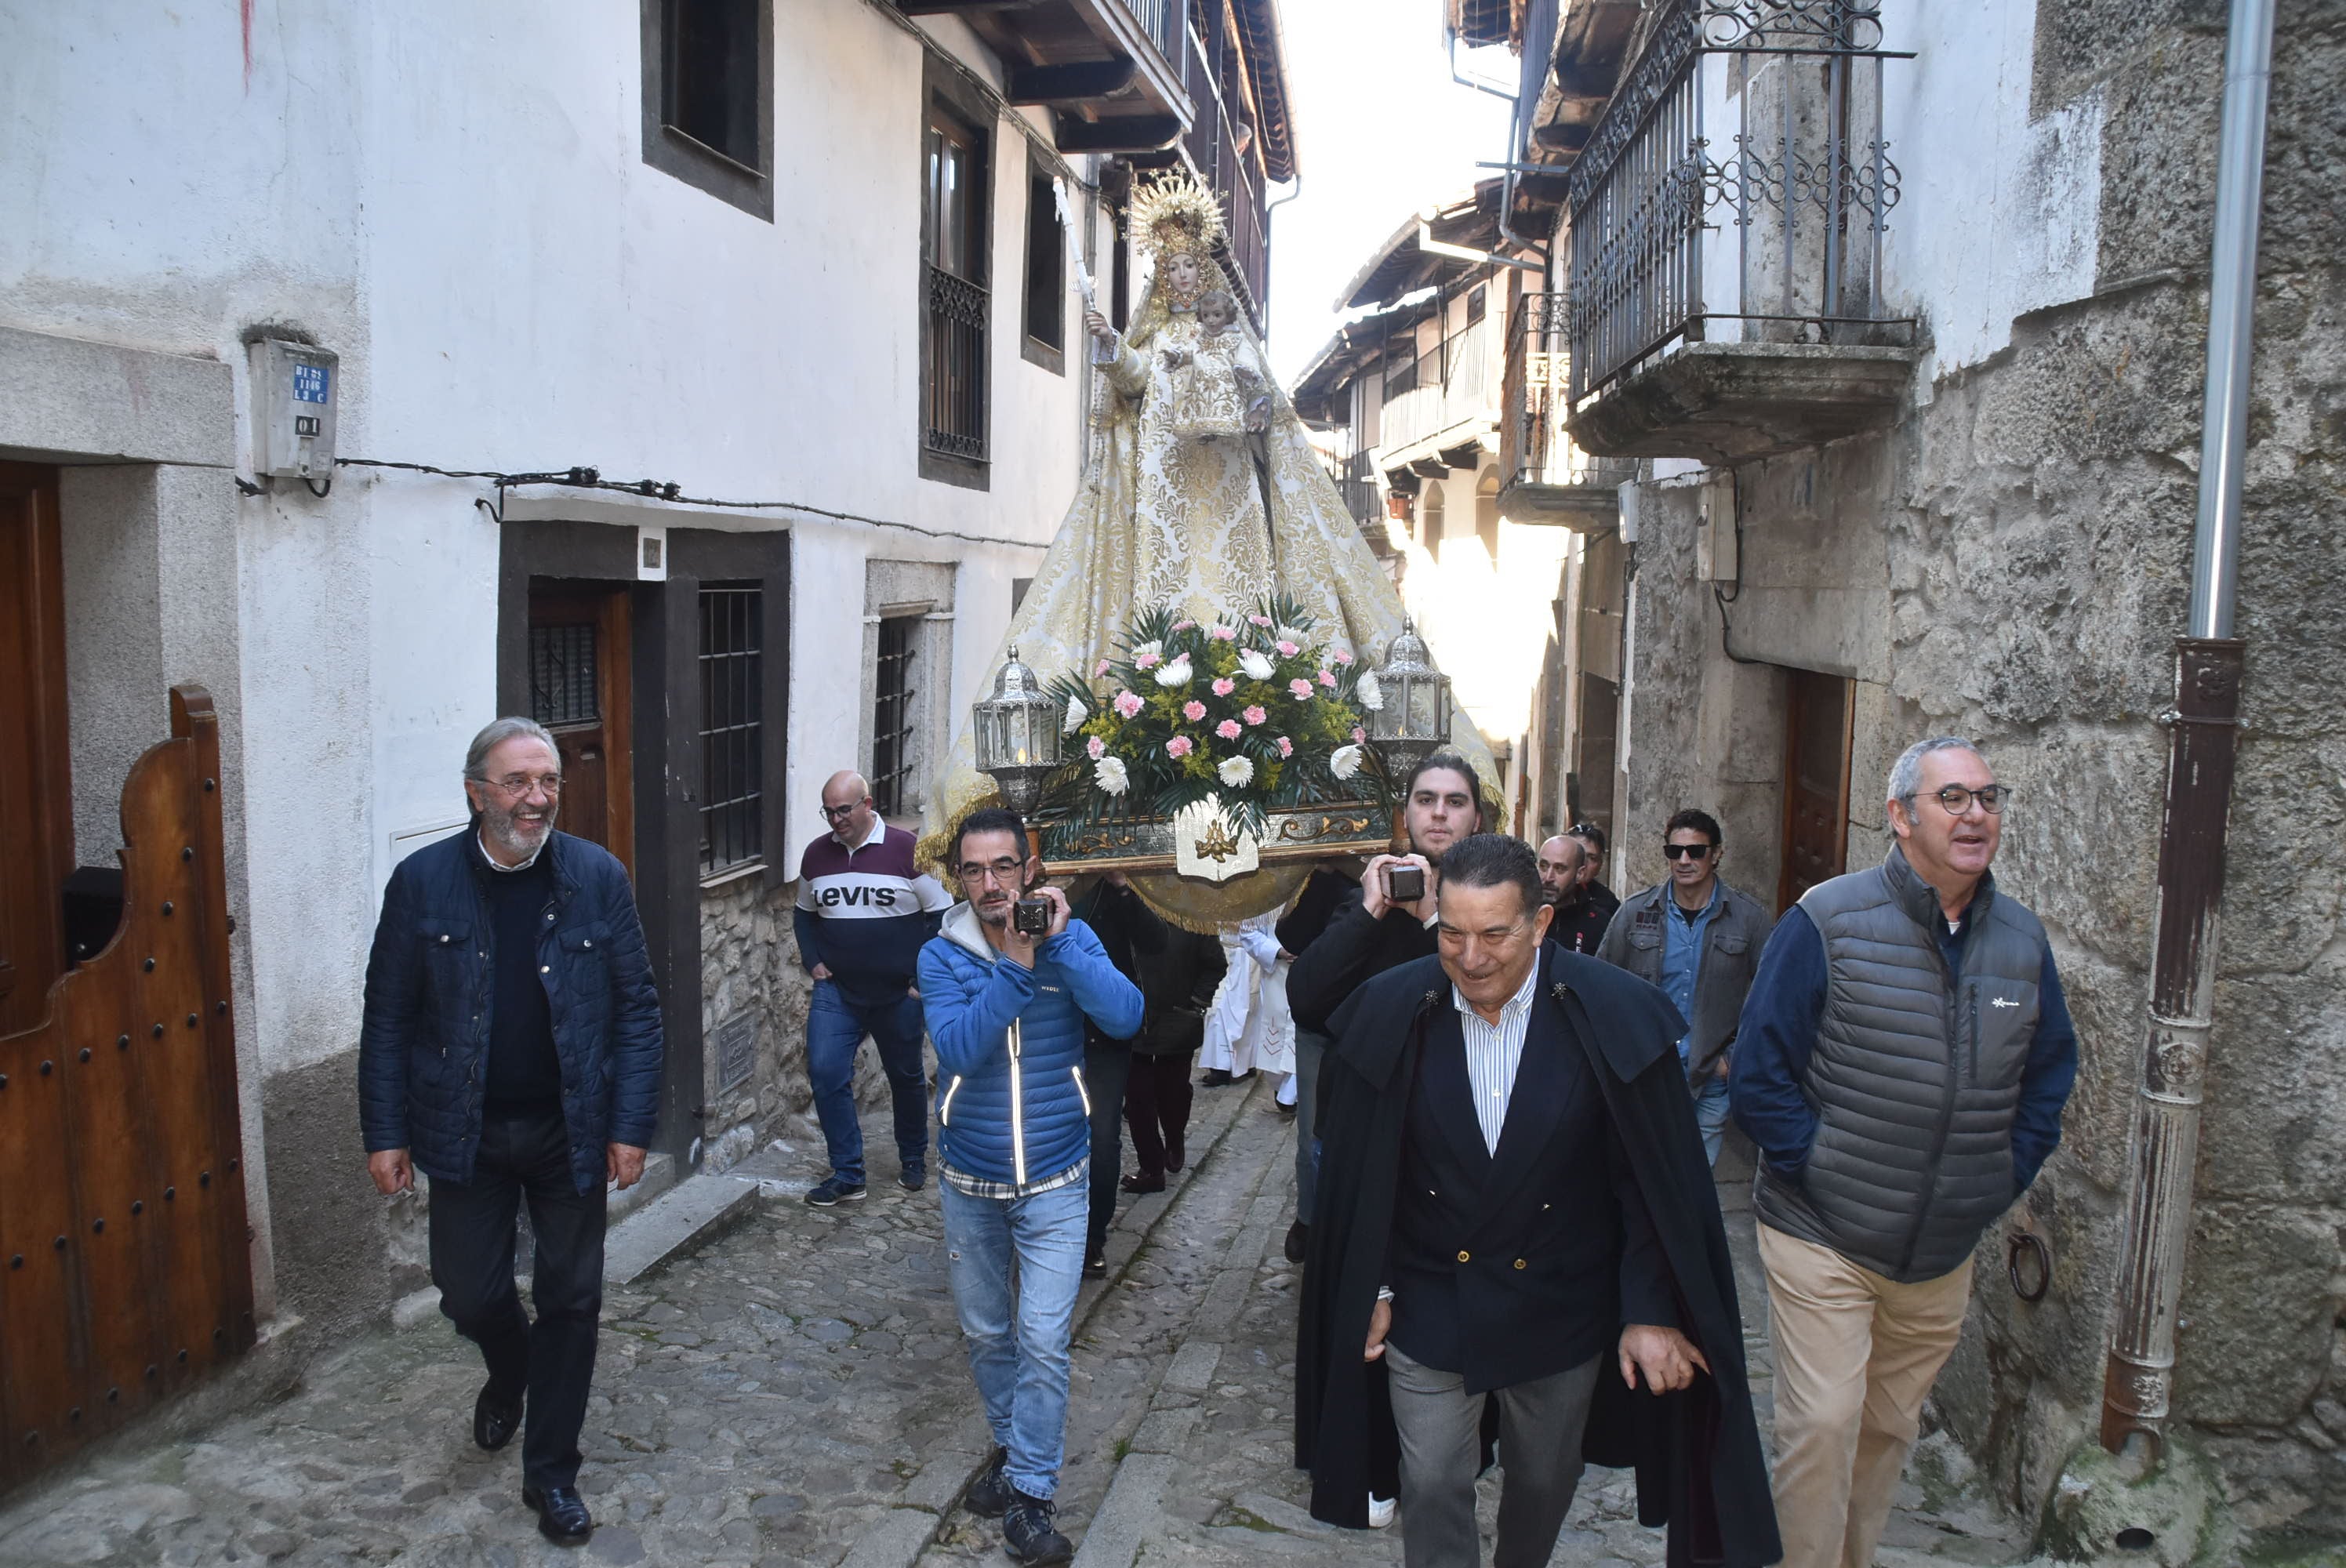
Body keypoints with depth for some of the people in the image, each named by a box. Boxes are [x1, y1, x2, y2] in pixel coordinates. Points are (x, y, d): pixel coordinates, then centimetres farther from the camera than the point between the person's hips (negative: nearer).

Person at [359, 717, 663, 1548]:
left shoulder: (599, 876, -6)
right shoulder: (422, 880, -6)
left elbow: (637, 1009, -4)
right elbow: (388, 1017, -1)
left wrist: (631, 1126, -8)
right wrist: (386, 1132, -3)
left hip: (570, 1130, 0)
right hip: (467, 1130, 0)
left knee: (570, 1300, 7)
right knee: (470, 1293, 9)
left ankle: (551, 1472, 26)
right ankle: (509, 1374, 45)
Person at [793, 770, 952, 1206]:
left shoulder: (905, 850, -11)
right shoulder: (816, 854, 2)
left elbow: (941, 914, -7)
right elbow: (803, 913, 17)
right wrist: (813, 962, 4)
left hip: (899, 992, -2)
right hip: (836, 991, 3)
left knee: (906, 1077, 14)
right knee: (825, 1073, -11)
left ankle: (913, 1161, 36)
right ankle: (847, 1175, -1)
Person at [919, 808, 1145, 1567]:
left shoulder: (1071, 938, -8)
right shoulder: (942, 956, -9)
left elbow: (1125, 1017, -23)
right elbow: (958, 1049, -24)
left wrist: (1058, 943, -29)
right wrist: (1016, 964, -32)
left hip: (1054, 1184, -2)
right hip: (970, 1184, 2)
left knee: (1043, 1341, -3)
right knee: (986, 1335, 17)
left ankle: (1030, 1491, 14)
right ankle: (1014, 1446, 41)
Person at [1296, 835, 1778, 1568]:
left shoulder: (1615, 1014, -17)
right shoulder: (1390, 1011, -12)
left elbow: (1656, 1179, -10)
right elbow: (1358, 1171, -2)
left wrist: (1652, 1311, -9)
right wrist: (1371, 1289, -1)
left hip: (1561, 1311, 0)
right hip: (1427, 1307, 0)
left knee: (1543, 1484, 20)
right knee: (1432, 1488, 8)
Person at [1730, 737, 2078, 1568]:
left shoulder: (2023, 939, 3)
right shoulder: (1828, 922, -13)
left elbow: (2051, 1071, 14)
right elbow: (1759, 1070, -11)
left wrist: (2006, 1176, 6)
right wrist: (1815, 1168, -13)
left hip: (1944, 1251, 5)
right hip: (1821, 1241, -5)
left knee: (1892, 1426, 18)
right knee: (1822, 1427, -7)